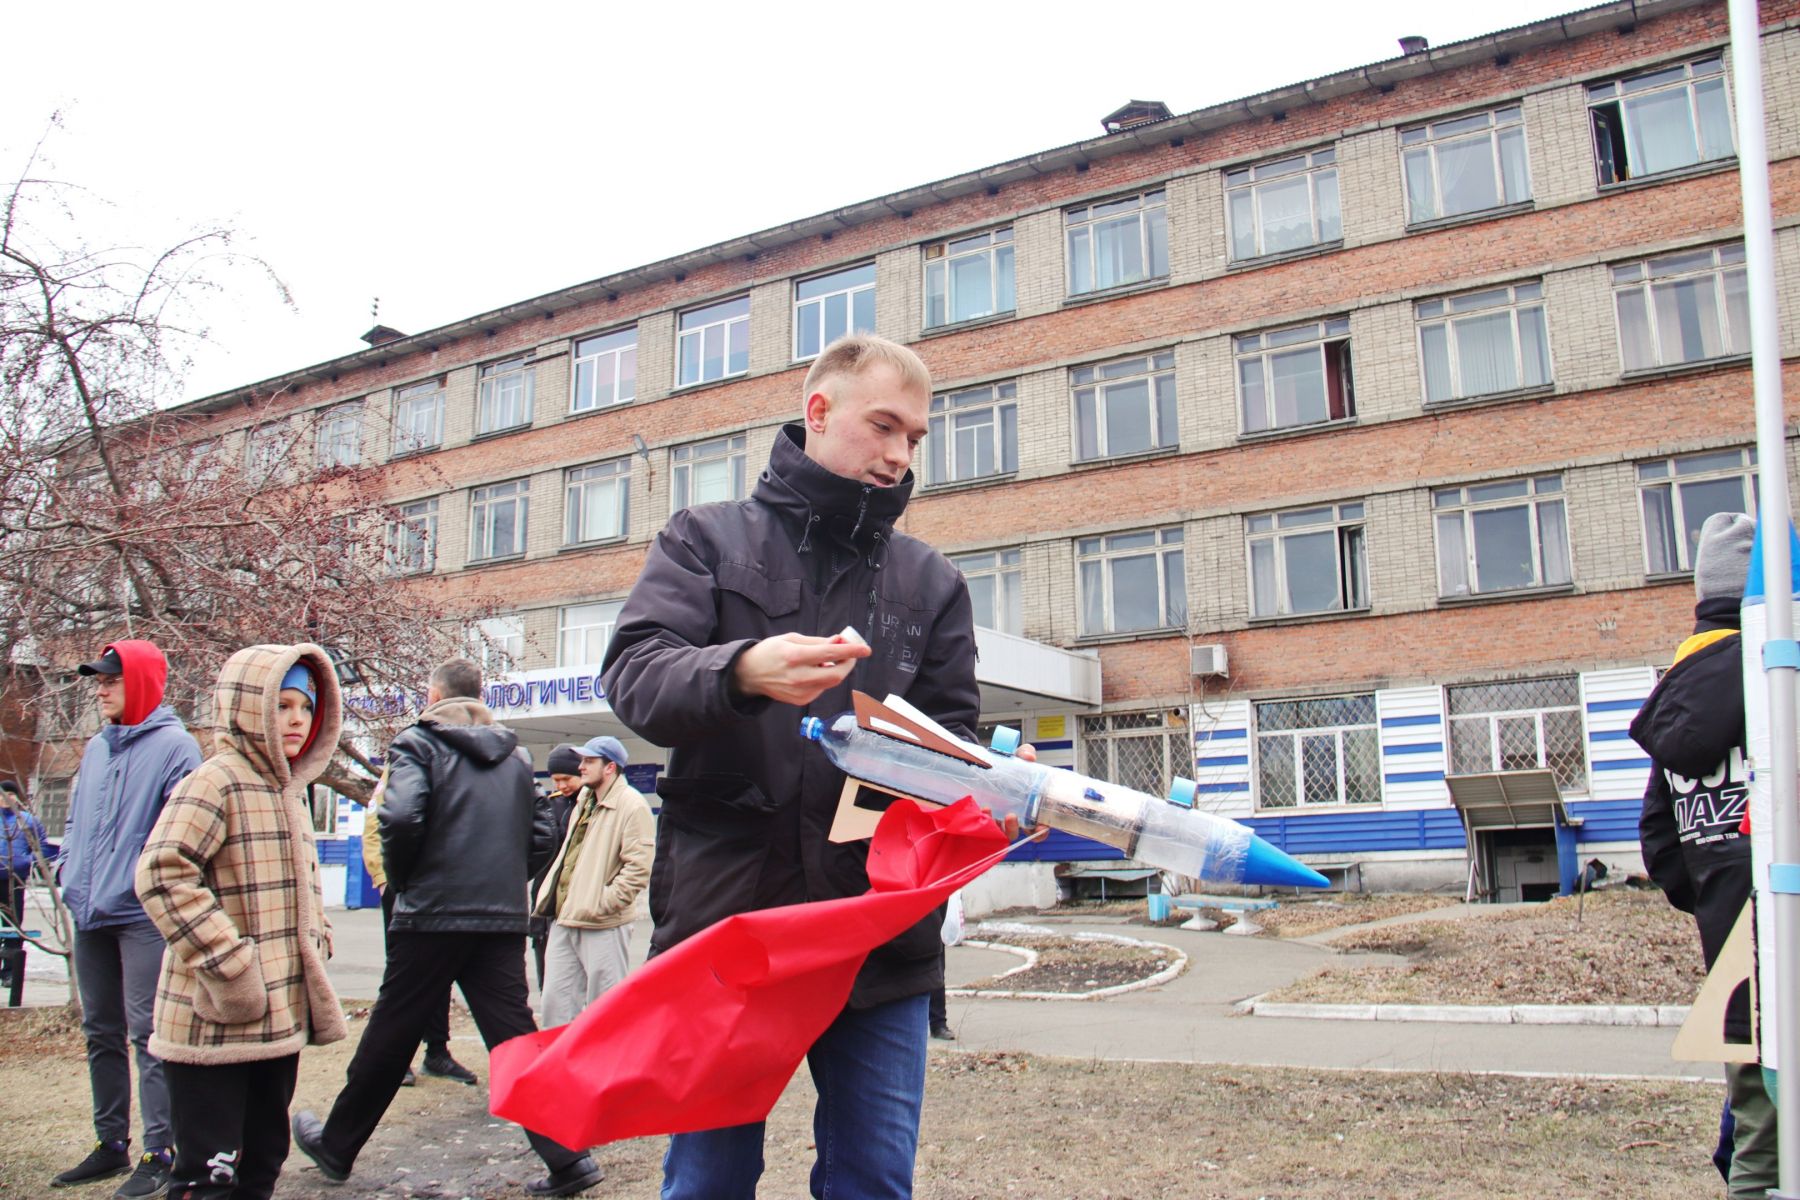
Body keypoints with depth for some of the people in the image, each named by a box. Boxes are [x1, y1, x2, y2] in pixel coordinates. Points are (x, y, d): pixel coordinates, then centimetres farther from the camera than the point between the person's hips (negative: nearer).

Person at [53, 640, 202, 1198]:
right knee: (101, 1033, 15)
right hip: (90, 915, 8)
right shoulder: (96, 749, 14)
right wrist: (68, 864, 12)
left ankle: (160, 1152, 2)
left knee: (148, 1033, -5)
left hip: (143, 915, -8)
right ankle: (110, 1142, 27)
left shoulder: (174, 746, -9)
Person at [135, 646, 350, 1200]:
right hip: (214, 1025, -9)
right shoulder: (215, 782, -14)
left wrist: (316, 939, 13)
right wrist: (227, 962, -25)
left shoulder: (289, 790, 14)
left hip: (280, 1018, 9)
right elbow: (161, 873, -25)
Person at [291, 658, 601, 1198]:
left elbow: (402, 817, -17)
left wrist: (399, 880, -2)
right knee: (516, 1038, 5)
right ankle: (566, 1156, -1)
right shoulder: (513, 757, 14)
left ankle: (336, 1145, 29)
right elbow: (541, 835, 10)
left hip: (432, 915, -4)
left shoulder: (419, 743, -2)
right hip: (503, 920, 4)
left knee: (389, 1036, 10)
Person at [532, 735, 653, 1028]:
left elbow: (639, 867, -18)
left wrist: (602, 902, -19)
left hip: (603, 926, -9)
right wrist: (549, 894, 15)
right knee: (556, 1001, 12)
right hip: (564, 919, 9)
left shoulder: (631, 805, -11)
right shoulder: (584, 801, 17)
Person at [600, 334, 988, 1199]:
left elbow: (951, 735, 11)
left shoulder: (930, 581, 14)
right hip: (725, 917, -2)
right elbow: (635, 675, -9)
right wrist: (742, 672, -30)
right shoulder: (707, 538, 6)